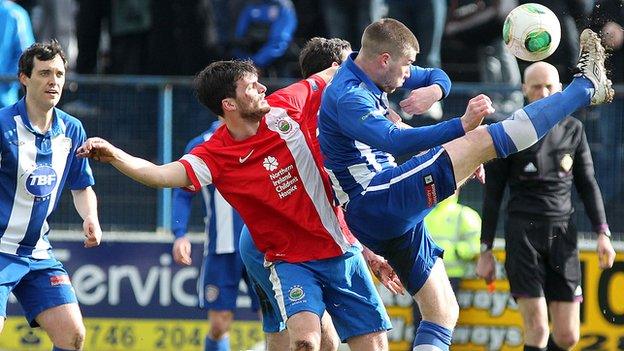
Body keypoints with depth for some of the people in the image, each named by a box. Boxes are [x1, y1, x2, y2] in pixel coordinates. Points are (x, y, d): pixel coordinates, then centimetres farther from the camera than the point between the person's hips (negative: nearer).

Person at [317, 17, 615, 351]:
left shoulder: (372, 75, 13)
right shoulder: (346, 97, -17)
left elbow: (437, 77, 24)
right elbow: (395, 141, -34)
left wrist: (434, 90, -2)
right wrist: (462, 126, -41)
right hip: (375, 200, -11)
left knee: (442, 312, 13)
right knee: (485, 139, -15)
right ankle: (586, 86, -8)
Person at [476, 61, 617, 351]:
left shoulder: (573, 130, 10)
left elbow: (588, 185, 15)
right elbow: (492, 196, 4)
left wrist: (602, 232, 3)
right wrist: (485, 251, 1)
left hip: (562, 234, 3)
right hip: (523, 232, -3)